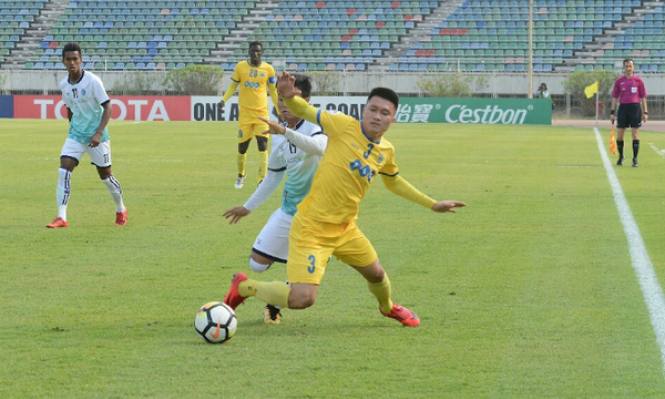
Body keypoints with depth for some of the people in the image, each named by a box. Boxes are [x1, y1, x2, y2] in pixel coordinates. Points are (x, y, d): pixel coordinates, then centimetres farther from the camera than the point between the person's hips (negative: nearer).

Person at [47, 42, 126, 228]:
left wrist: (99, 133, -24)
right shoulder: (64, 85, 0)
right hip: (75, 135, 4)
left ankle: (121, 211, 31)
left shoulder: (92, 81, -16)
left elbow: (108, 107, -16)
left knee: (105, 174, 6)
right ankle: (61, 218, -14)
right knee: (64, 169, -13)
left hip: (96, 137, -4)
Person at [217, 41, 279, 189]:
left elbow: (273, 91, 10)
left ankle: (262, 180, -10)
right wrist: (223, 100, -8)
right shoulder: (240, 67, 0)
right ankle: (241, 175, 30)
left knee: (263, 145, -13)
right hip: (245, 112, 1)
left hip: (261, 112, -1)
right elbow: (233, 86, 7)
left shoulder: (268, 69, 0)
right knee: (242, 147, 5)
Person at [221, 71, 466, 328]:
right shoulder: (344, 126, -15)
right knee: (302, 299, -20)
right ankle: (244, 287, 5)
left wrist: (432, 204, 27)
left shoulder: (386, 151, 4)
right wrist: (288, 97, -39)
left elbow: (393, 182, 23)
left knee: (376, 274, 24)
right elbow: (305, 112, -15)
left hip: (345, 229, 7)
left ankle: (388, 308, 61)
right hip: (312, 229, -7)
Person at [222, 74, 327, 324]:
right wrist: (248, 207, 28)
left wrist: (284, 131, -48)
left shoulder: (316, 124, -13)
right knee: (257, 263, 0)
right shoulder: (278, 137, 8)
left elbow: (319, 147, -39)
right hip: (290, 210, 6)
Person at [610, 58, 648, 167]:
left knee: (635, 134, -5)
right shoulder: (619, 81, 6)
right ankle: (621, 156, 24)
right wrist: (612, 112, 5)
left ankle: (635, 159, 1)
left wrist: (645, 112, 1)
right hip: (623, 108, 1)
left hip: (635, 108, -1)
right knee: (619, 136, 2)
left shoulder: (638, 80, 4)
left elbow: (643, 97, 6)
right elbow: (615, 97, 10)